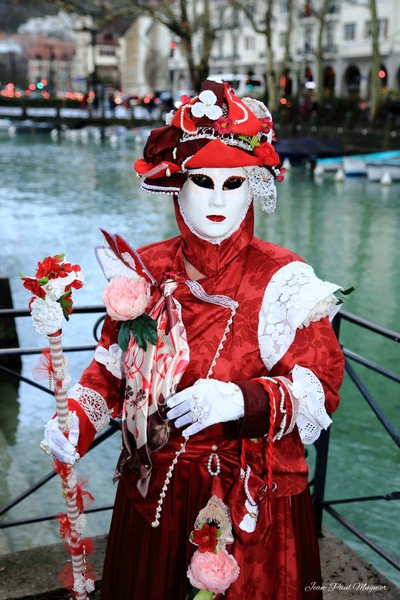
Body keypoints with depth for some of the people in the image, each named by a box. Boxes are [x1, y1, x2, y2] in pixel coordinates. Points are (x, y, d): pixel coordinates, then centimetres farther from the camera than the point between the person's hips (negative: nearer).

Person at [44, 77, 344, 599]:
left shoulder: (282, 281, -12)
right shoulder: (144, 269, -2)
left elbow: (320, 385, -16)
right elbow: (112, 363, 6)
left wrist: (241, 399, -32)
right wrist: (78, 416, -12)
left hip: (251, 506, -3)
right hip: (150, 496, 4)